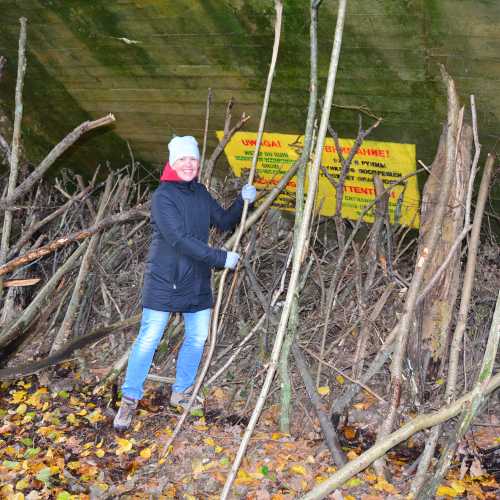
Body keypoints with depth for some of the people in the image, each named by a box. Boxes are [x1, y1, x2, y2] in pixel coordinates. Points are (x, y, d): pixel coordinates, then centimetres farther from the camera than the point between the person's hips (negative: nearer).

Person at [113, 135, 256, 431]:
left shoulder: (200, 192, 8)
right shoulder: (163, 196, -15)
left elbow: (224, 222, 20)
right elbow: (180, 240, -23)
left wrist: (243, 201, 2)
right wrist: (221, 258, -22)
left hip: (197, 282, 7)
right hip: (164, 281, -7)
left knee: (198, 338, 12)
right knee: (149, 339, -3)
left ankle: (182, 393, 30)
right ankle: (130, 400, 9)